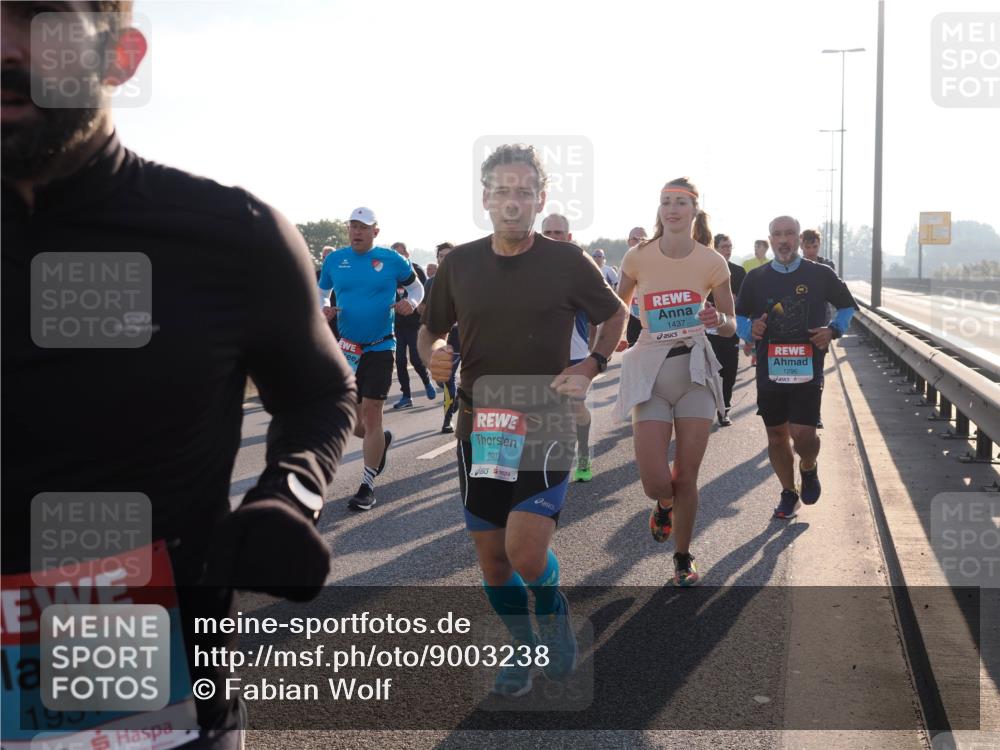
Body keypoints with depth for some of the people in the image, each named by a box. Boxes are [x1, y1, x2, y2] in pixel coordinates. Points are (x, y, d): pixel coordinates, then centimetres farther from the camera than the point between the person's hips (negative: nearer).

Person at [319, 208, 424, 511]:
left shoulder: (391, 259, -4)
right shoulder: (335, 260, 3)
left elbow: (416, 285, 8)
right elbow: (321, 291, 15)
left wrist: (411, 303, -14)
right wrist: (324, 308, -7)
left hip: (380, 348, -3)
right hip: (347, 349, 4)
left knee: (371, 414, -6)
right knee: (352, 423, 8)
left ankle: (367, 486, 4)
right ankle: (381, 441, 43)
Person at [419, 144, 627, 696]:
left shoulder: (568, 262, -4)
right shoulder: (459, 263, 3)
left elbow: (616, 315, 11)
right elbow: (430, 328, 15)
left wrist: (590, 369, -4)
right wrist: (433, 353, -8)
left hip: (546, 423, -3)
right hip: (479, 424, 3)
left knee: (526, 552, -17)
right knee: (491, 557, 9)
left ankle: (554, 608, 18)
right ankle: (526, 646, 35)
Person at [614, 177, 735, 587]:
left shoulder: (712, 262, -3)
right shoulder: (638, 257, -3)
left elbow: (731, 326, 3)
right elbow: (617, 305, 15)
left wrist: (719, 319, -18)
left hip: (694, 368, 0)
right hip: (650, 369, 0)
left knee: (686, 479, 3)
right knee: (655, 482, -8)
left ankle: (683, 557, 26)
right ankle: (665, 503, 31)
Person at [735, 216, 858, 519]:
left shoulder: (820, 274, 0)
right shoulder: (756, 278, 4)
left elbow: (848, 306, 13)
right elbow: (738, 317, 14)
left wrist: (833, 330, -5)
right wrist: (750, 330, -9)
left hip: (807, 370, -2)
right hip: (769, 370, 2)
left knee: (803, 433, -12)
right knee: (776, 435, 9)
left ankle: (809, 468, 23)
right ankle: (789, 493, 28)